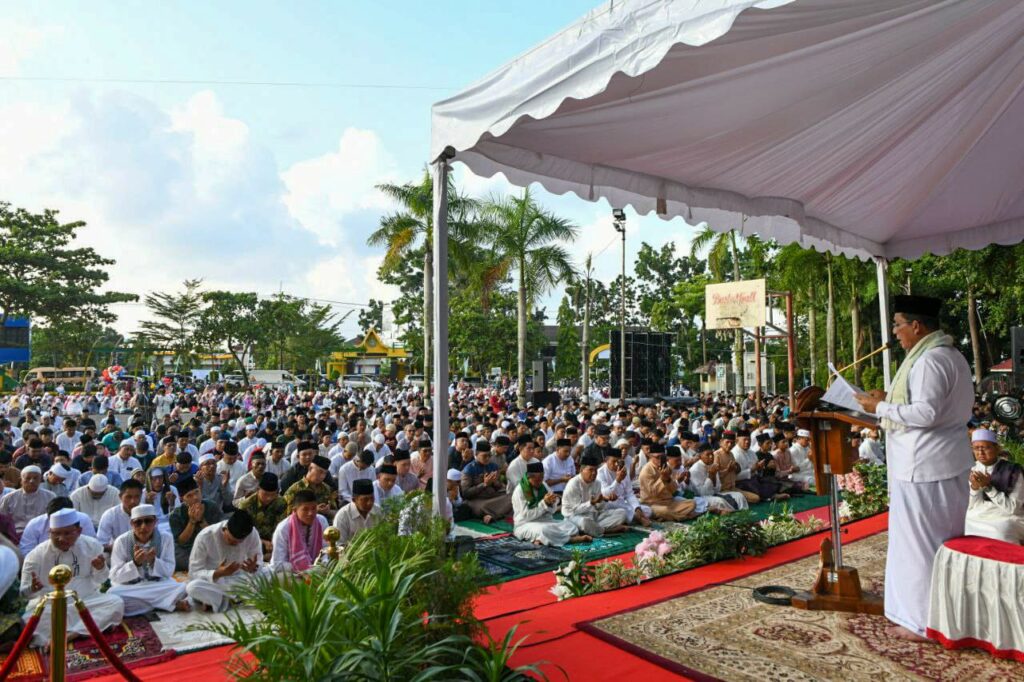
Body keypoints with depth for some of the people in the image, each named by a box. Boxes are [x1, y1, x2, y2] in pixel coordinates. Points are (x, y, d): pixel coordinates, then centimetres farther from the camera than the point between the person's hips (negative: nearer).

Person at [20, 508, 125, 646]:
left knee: (116, 603, -25)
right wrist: (33, 588, -28)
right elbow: (25, 592, -4)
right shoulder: (36, 555, -7)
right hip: (48, 607, -1)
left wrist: (100, 569, -18)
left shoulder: (92, 545, -2)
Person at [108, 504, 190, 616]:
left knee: (182, 589, -29)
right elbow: (115, 576, -10)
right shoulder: (122, 541, -7)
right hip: (129, 588, 0)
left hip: (158, 586, 0)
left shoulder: (166, 538, -5)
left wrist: (153, 561, -24)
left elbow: (169, 571, -5)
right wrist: (135, 563, -27)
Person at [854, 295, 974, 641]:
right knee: (942, 539, 17)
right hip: (949, 462, 10)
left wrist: (882, 408, -14)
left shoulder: (929, 360, -18)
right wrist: (892, 402, 13)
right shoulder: (951, 355, 14)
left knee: (918, 541, 0)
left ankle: (922, 621, 10)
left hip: (923, 467, -10)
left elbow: (926, 413, -25)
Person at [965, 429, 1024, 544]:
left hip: (1004, 521, -3)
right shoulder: (970, 470, 6)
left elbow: (1012, 508, -10)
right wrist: (974, 487, -15)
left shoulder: (1013, 472, -4)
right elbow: (968, 506, 3)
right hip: (974, 520, 3)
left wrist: (988, 487, -19)